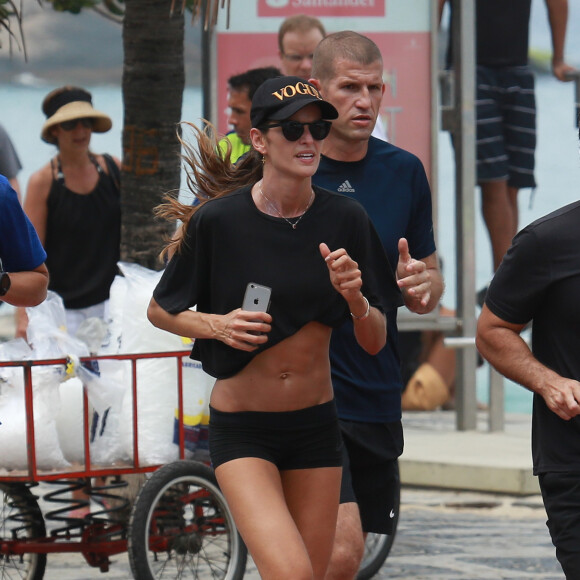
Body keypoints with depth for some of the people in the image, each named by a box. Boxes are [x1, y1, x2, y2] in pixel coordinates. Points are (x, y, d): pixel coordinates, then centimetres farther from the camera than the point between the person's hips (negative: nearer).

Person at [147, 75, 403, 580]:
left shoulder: (345, 219, -3)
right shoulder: (217, 219, -10)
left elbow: (374, 344, 2)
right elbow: (160, 311, 4)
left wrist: (355, 297, -18)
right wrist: (216, 325, -15)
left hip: (316, 426, 4)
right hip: (241, 429, -4)